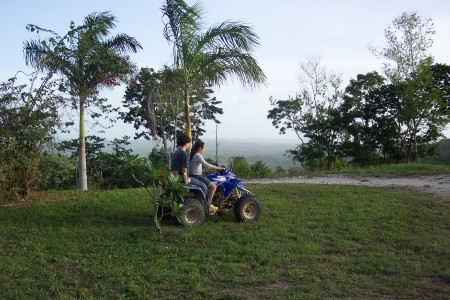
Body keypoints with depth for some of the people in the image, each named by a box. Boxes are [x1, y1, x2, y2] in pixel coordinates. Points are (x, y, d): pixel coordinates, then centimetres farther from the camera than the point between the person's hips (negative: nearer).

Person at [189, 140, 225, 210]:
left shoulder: (193, 155, 12)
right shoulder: (198, 156, -17)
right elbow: (207, 165, -26)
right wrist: (219, 168, -17)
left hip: (192, 176, 10)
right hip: (197, 177, -10)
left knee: (210, 181, 26)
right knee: (213, 186, -10)